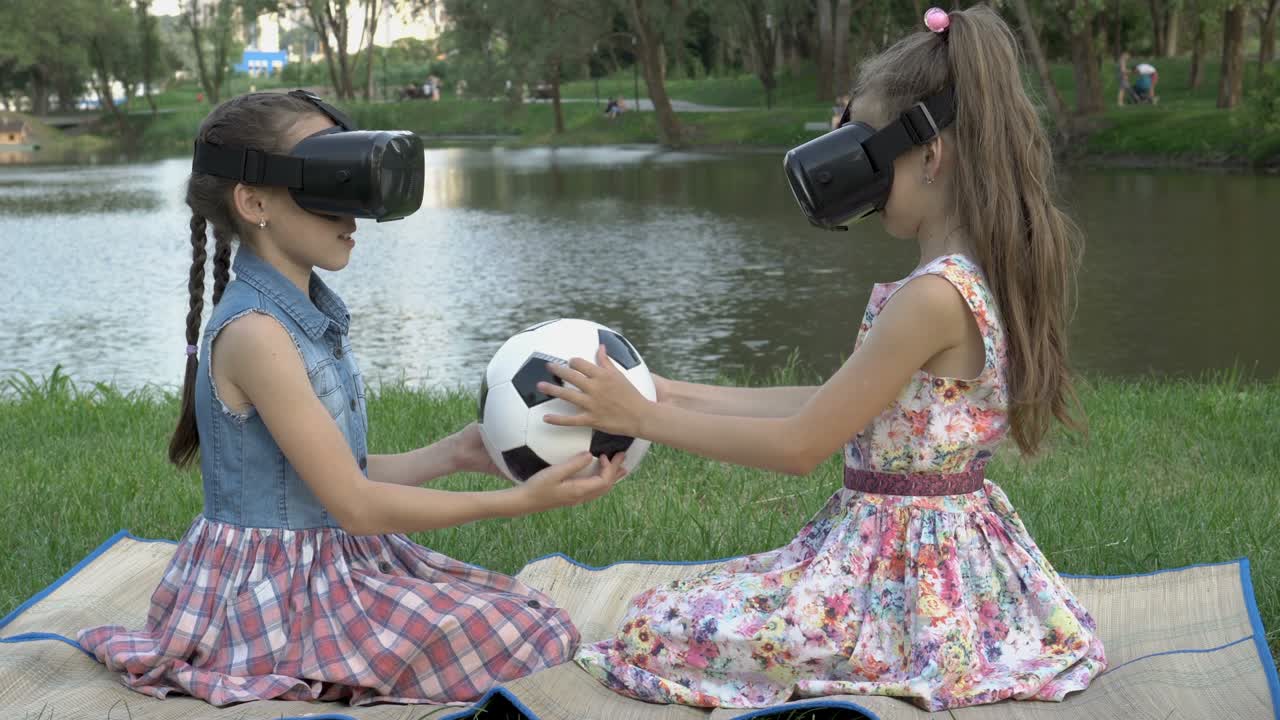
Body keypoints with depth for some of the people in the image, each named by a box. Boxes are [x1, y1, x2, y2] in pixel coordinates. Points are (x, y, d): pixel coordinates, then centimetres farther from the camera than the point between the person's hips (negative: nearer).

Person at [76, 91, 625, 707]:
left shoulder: (313, 315, 7)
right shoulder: (255, 333, -22)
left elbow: (343, 475, 9)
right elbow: (355, 505, -21)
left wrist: (453, 454, -1)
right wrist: (517, 501, -19)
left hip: (339, 564, 9)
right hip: (278, 599, -9)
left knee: (527, 609, 13)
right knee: (535, 635, -11)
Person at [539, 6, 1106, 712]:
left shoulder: (933, 295, -25)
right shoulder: (979, 275, 5)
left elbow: (800, 446, -19)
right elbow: (832, 407, 8)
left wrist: (641, 417, -11)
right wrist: (676, 394, 7)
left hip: (901, 566, -10)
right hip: (947, 544, 10)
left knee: (656, 634, -4)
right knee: (706, 598, 22)